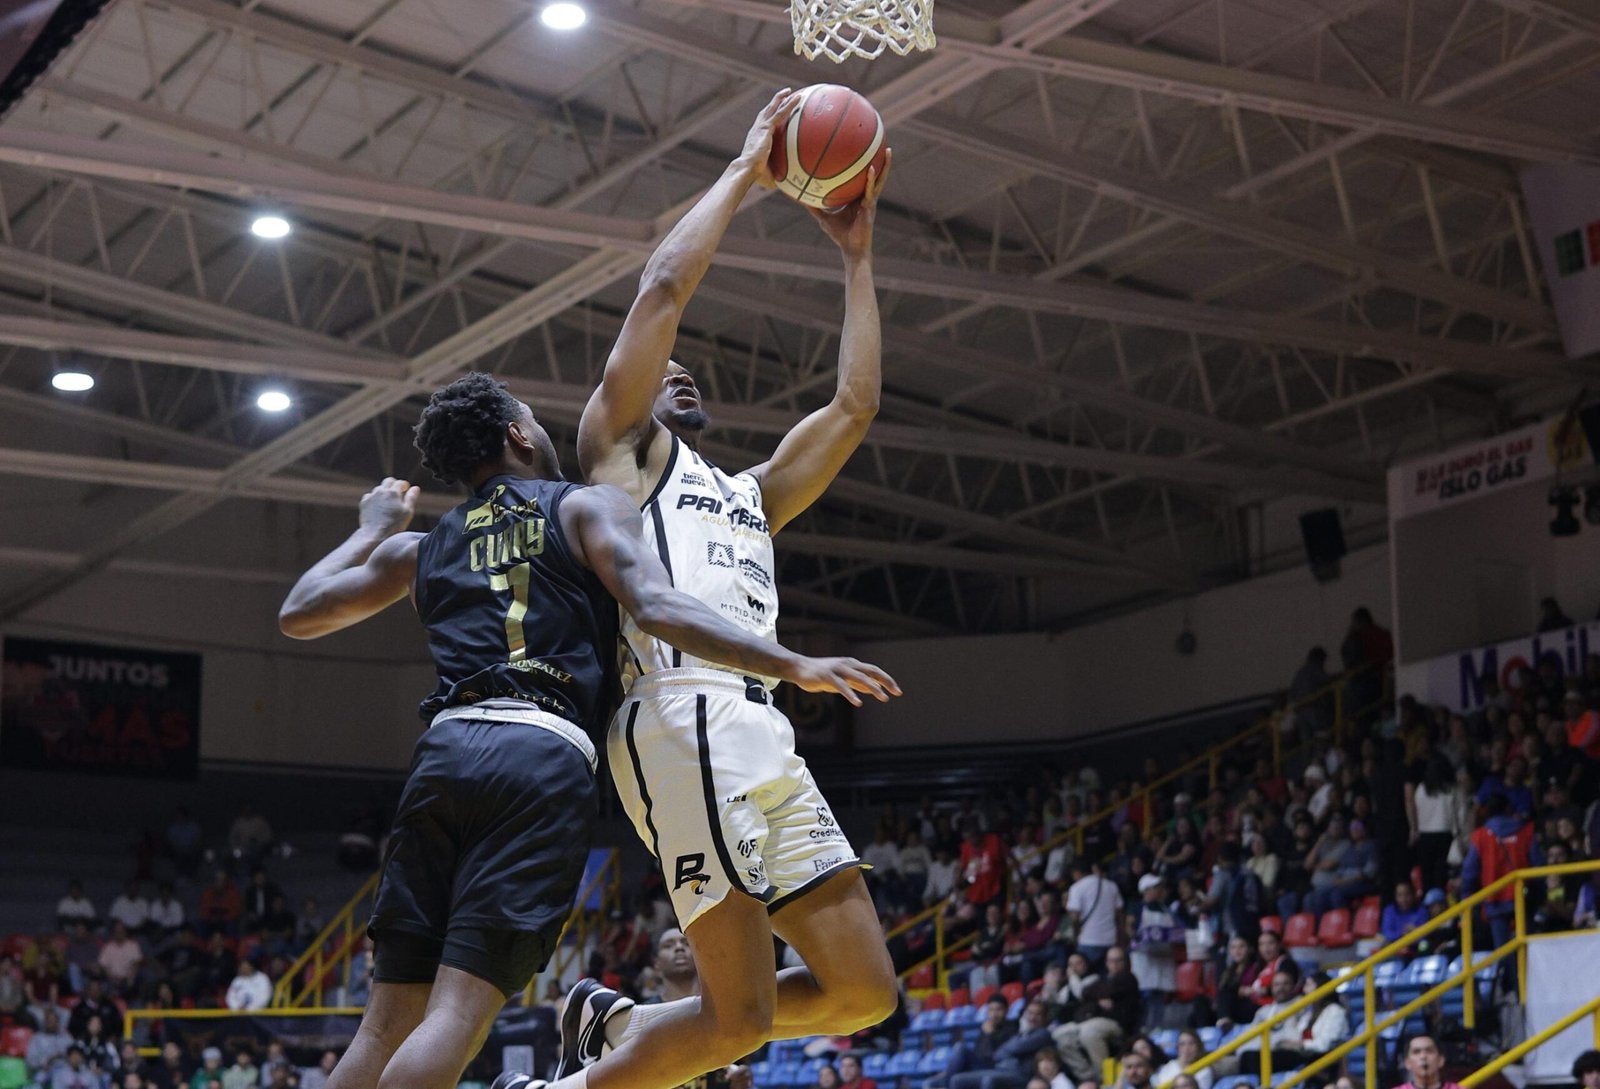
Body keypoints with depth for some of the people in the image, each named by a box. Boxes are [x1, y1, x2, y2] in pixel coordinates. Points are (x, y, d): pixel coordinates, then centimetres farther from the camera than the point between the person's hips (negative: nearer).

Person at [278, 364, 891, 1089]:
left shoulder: (418, 549, 25)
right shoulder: (585, 507, 12)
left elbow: (297, 615, 34)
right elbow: (656, 607, -5)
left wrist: (373, 530, 48)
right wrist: (794, 667, -9)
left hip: (443, 752, 5)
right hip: (545, 757, -5)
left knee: (388, 1024, 7)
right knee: (458, 1014, -12)